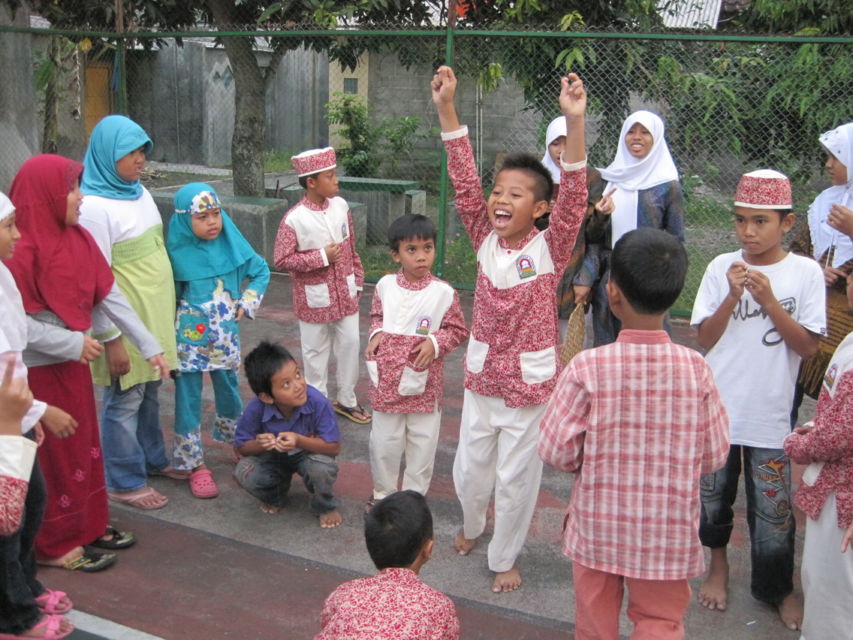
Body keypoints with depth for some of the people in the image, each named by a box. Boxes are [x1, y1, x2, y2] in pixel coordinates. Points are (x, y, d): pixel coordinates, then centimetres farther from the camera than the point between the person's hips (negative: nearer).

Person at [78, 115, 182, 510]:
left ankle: (152, 458, 37)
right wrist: (110, 339, -19)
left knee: (149, 391, 20)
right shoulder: (94, 206, -19)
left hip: (154, 313, 8)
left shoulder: (139, 191, 7)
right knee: (124, 399, 4)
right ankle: (124, 483, 17)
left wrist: (166, 311, 20)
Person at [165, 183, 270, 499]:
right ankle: (194, 464, 13)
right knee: (188, 399, 2)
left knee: (229, 390, 18)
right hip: (190, 339, -3)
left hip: (226, 336, 3)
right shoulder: (178, 253, -13)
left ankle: (237, 443, 39)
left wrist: (248, 301, -1)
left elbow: (261, 271, 10)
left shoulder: (232, 244, -5)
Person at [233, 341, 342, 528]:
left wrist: (299, 441, -42)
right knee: (244, 472, -26)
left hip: (308, 453, -2)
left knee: (323, 468, -35)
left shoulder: (318, 402, -33)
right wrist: (259, 444, -36)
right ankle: (274, 497, 11)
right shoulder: (255, 409, -27)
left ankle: (325, 507, 2)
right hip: (273, 458, 2)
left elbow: (334, 447, -26)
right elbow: (242, 447, -12)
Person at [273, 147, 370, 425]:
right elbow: (282, 260, -16)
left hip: (345, 292, 5)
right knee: (316, 351, 10)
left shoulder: (341, 206, -2)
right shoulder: (294, 219, -18)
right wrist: (321, 257, -20)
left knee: (350, 344, 12)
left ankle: (346, 400, 29)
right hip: (315, 297, -5)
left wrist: (357, 280, 12)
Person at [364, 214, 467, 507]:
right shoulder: (385, 285, -2)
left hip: (424, 381, -2)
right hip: (387, 376, 2)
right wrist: (376, 333, -4)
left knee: (422, 441, 11)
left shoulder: (443, 292, -11)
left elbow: (458, 329, -2)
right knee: (383, 440, 13)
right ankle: (383, 491, 35)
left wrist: (435, 342, -19)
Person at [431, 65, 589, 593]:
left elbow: (574, 196, -27)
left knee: (516, 477, 10)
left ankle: (505, 557, 32)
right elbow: (465, 180, -10)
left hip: (531, 382, -4)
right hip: (481, 374, 4)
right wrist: (446, 109, -18)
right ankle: (473, 526, 50)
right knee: (471, 467, 19)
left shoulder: (549, 247, -14)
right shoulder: (485, 238, -4)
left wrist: (574, 121, -39)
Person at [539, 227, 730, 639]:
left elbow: (556, 452, -15)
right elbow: (714, 455, -5)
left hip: (597, 527, 0)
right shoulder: (695, 368, -14)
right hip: (668, 533, 1)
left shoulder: (587, 367, -19)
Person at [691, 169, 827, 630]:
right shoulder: (722, 268, -4)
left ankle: (777, 589, 29)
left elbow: (808, 346, -8)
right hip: (716, 409, 1)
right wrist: (733, 296, -17)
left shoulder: (805, 272, -5)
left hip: (770, 415, -1)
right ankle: (717, 563, 41)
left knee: (773, 509, 7)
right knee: (712, 497, 16)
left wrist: (769, 300, -18)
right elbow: (704, 339, -3)